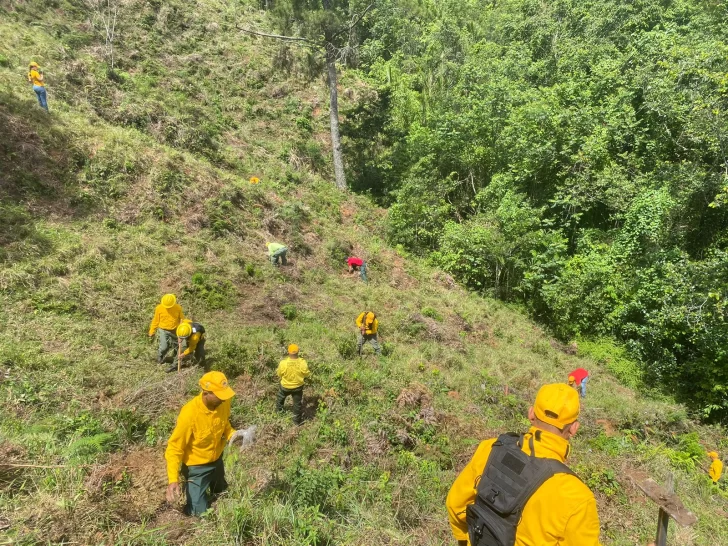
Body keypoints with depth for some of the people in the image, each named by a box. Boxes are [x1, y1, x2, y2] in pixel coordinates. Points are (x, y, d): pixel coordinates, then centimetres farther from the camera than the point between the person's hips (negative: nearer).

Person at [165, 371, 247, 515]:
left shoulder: (223, 403, -19)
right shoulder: (190, 413, -35)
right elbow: (174, 448, -24)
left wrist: (233, 434, -17)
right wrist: (173, 479, -31)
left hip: (217, 460, 6)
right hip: (196, 467, -5)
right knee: (200, 512, 3)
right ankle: (190, 488, 27)